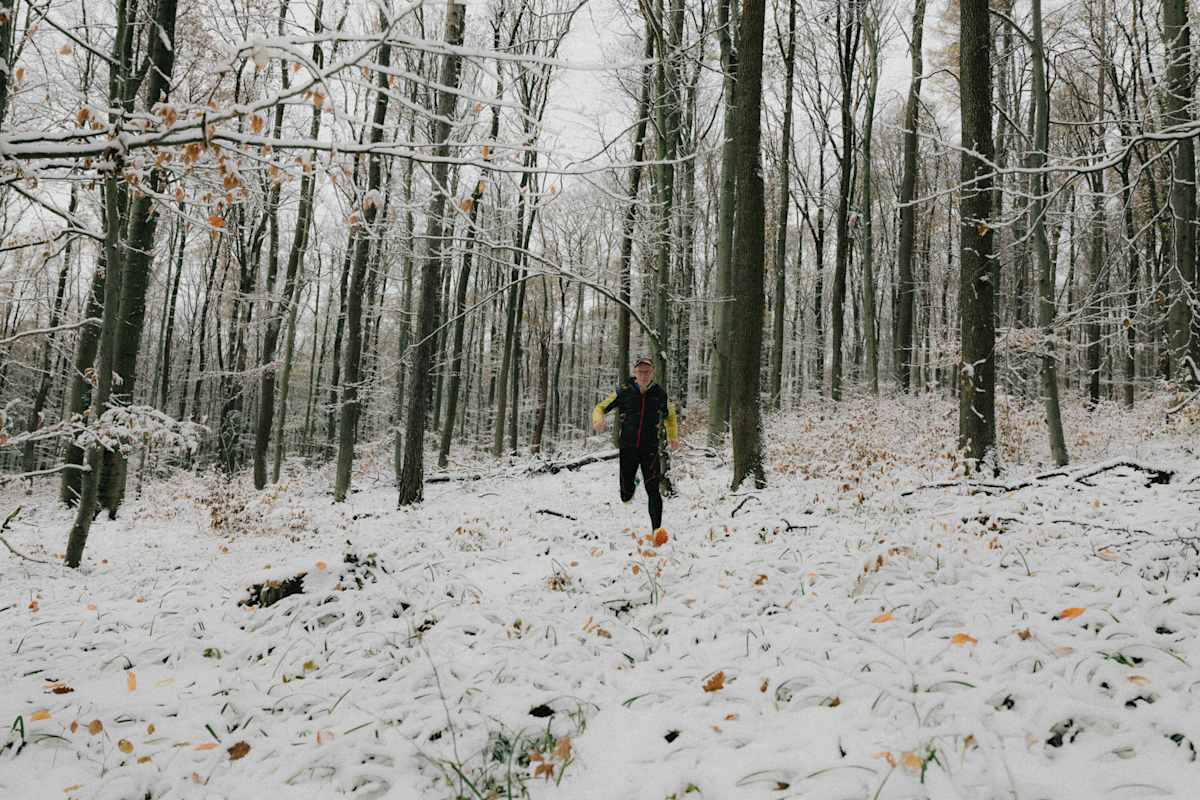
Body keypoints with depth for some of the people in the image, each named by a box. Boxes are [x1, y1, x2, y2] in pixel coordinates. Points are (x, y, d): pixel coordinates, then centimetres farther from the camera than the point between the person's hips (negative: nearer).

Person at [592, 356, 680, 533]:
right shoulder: (624, 392, -4)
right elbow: (600, 407, 1)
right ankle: (633, 482, 47)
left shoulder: (660, 394, 0)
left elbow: (670, 415, 19)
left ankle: (657, 529, -4)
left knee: (653, 491, -13)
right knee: (625, 495, 11)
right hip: (627, 448, 1)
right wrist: (598, 419, -20)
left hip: (650, 449, -1)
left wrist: (673, 437, 12)